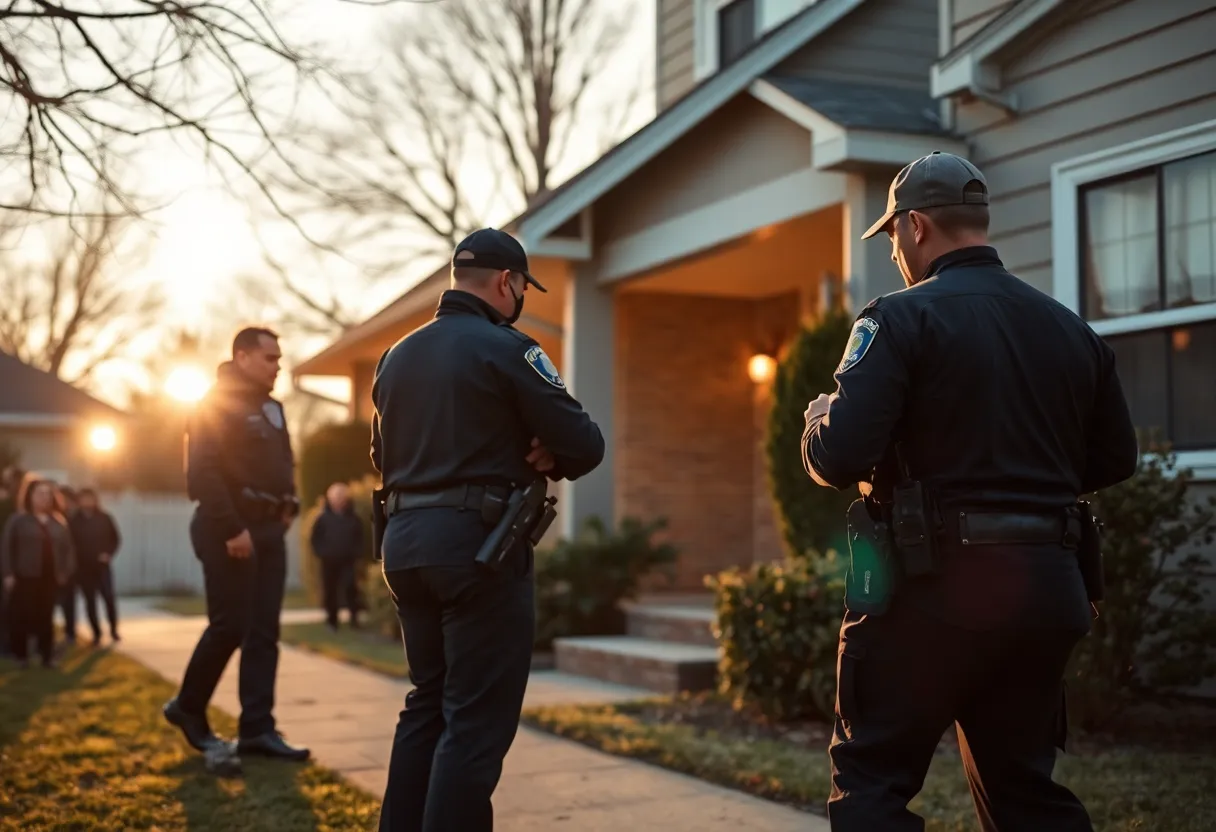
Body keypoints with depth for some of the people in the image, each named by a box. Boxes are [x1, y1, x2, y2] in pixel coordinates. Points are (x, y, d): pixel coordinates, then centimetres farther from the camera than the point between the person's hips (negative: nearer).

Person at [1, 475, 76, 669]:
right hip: (25, 577, -3)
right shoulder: (18, 520, -1)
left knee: (46, 617, 6)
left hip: (51, 578, 3)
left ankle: (47, 655, 10)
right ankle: (21, 655, 11)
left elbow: (67, 547, 14)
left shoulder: (59, 521, 11)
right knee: (21, 616, -1)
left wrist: (66, 571, 3)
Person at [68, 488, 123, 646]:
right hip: (83, 568, 0)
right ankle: (96, 633, 15)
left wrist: (109, 553, -5)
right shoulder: (73, 521, -4)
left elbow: (116, 538, 7)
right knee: (90, 601, 5)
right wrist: (74, 560, -10)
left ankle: (114, 629, 7)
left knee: (109, 597, -9)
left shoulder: (104, 518, 0)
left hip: (102, 565, 0)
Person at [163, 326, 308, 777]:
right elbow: (203, 474, -18)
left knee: (264, 631, 4)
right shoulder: (214, 406, -9)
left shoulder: (271, 407, 17)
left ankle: (257, 728, 6)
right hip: (230, 530, -8)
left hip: (268, 528, 8)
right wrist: (232, 529, -22)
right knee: (229, 626, -6)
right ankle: (188, 708, 14)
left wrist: (289, 505, 7)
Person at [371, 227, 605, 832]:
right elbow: (586, 445, -11)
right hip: (479, 544, -8)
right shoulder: (507, 349, -9)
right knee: (478, 721, -3)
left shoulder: (396, 356, 13)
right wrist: (550, 462, 8)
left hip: (404, 540, 8)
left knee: (427, 705, 18)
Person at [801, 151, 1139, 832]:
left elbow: (838, 457, -18)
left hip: (940, 583, -6)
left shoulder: (903, 318, -10)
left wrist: (820, 418, 4)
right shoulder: (1070, 328, 10)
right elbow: (1115, 458, 15)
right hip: (1050, 583, 6)